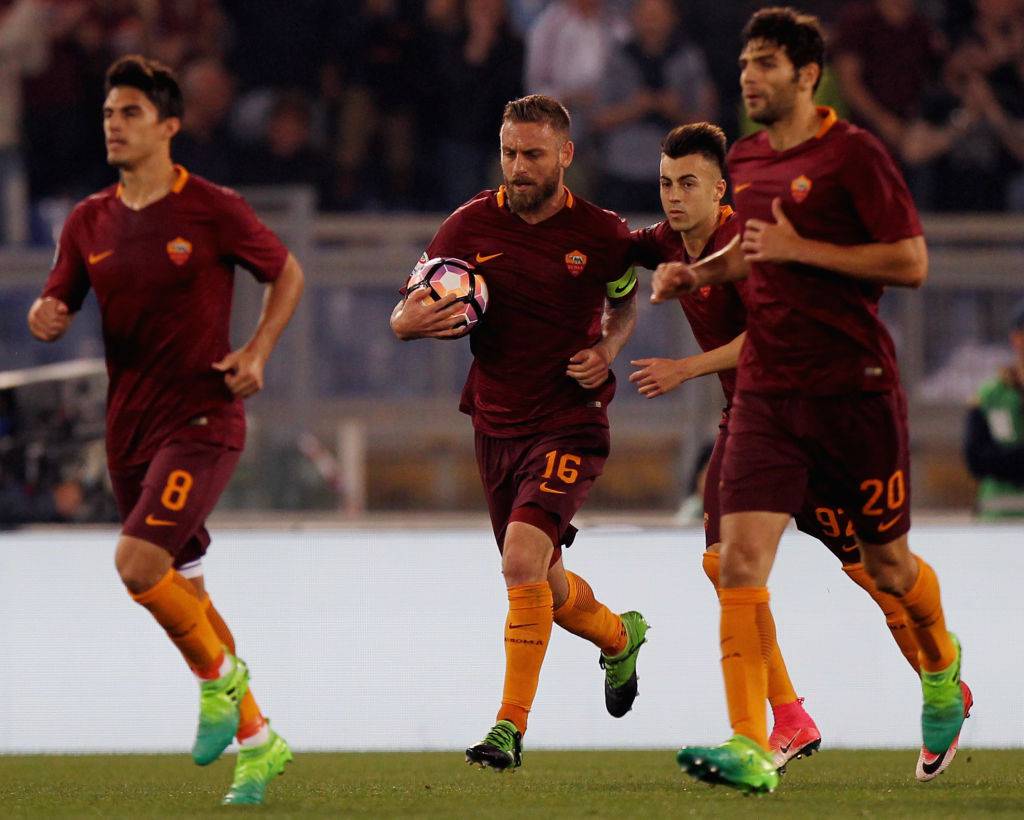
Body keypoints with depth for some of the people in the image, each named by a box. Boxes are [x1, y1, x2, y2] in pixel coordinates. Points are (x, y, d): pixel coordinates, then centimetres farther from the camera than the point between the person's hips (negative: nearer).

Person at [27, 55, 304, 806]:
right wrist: (45, 317, -12)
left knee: (139, 562, -22)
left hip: (202, 420, -6)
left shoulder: (213, 210, -7)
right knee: (184, 589, 9)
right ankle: (255, 741, 22)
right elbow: (58, 304, 12)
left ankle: (218, 674, 3)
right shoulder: (90, 222, 7)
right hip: (129, 428, 6)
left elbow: (287, 273, 5)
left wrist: (256, 354, -8)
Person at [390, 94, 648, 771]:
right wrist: (414, 321, -22)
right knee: (542, 584, 15)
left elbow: (626, 300, 14)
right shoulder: (472, 226, -4)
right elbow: (404, 318, 1)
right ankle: (619, 636, 49)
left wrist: (607, 349, -6)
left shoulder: (602, 234, -8)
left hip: (570, 422, -4)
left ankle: (511, 727, -16)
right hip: (496, 427, 4)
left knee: (523, 558, -24)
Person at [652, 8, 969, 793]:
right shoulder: (747, 160, 11)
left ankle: (942, 668, 43)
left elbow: (911, 262, -14)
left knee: (887, 565, 10)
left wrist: (799, 249, -17)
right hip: (767, 393, 5)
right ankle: (751, 748, -20)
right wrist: (698, 272, 11)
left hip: (856, 389, -5)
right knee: (740, 558, -14)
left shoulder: (854, 153, -9)